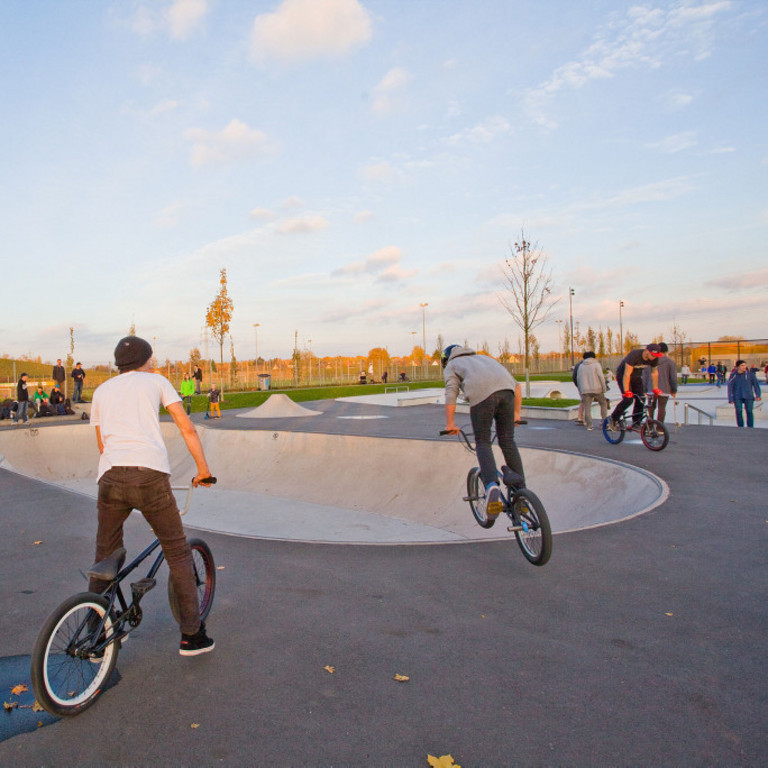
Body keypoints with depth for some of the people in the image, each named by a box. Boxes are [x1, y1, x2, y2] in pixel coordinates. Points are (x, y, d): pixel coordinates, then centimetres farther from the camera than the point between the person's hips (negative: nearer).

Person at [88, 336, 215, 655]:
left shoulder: (101, 391, 25)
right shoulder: (156, 381, 16)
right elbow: (187, 428, 9)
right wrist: (203, 467, 14)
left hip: (110, 477, 3)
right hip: (151, 475, -3)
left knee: (105, 559, 20)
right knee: (178, 554, 10)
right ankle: (191, 635, 14)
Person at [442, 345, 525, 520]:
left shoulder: (451, 366, 28)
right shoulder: (483, 357, 40)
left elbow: (450, 395, 7)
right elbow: (517, 386, 32)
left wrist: (450, 424, 10)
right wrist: (516, 413, 34)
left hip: (481, 394, -4)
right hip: (506, 389, 4)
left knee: (483, 442, 5)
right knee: (507, 441, 12)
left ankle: (492, 486, -18)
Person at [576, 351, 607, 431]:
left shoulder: (581, 366, 13)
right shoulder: (596, 364, 1)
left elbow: (578, 379, 14)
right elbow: (601, 377, -8)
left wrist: (580, 391, 22)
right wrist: (604, 388, -3)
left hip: (585, 390, 2)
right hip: (597, 389, -2)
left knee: (587, 407, 1)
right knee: (603, 404, 15)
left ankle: (589, 425, -6)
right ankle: (604, 421, 8)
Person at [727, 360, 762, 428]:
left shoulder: (750, 374, 0)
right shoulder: (733, 375, 0)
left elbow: (756, 384, 4)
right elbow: (730, 387, 2)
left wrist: (757, 395, -6)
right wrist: (730, 399, -1)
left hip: (748, 397, 0)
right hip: (737, 397, 0)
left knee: (749, 411, -6)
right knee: (738, 412, -7)